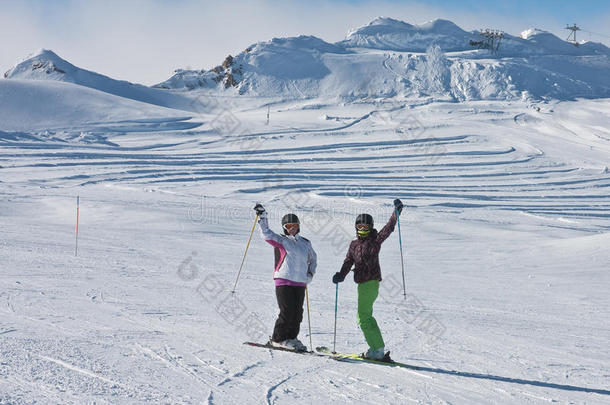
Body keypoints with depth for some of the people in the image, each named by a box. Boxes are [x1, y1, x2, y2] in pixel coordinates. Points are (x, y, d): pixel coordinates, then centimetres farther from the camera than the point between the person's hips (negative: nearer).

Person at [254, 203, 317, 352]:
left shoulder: (305, 243, 15)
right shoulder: (281, 241, 2)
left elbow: (313, 258, 29)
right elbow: (267, 234, -13)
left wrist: (310, 274, 16)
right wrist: (262, 217, -19)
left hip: (300, 283, 5)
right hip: (284, 281, -5)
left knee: (297, 313, 4)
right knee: (287, 311, -9)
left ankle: (291, 338, 16)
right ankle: (277, 339, 2)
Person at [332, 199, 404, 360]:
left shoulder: (375, 240, -2)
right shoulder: (354, 245, 15)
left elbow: (389, 228, -13)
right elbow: (348, 262, 8)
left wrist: (396, 211, -24)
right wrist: (341, 275, -9)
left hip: (371, 282, -8)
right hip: (362, 284, 8)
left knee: (363, 316, -11)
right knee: (365, 316, 15)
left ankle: (378, 349, -8)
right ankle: (377, 348, 24)